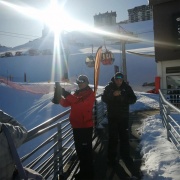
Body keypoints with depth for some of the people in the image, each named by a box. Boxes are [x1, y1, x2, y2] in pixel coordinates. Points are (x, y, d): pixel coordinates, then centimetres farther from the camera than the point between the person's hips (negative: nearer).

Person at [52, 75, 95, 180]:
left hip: (86, 126, -8)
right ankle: (83, 171, 31)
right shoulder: (77, 93, 14)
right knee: (79, 149, 16)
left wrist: (66, 94, -29)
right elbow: (65, 103, 8)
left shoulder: (90, 94, -9)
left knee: (86, 150, -3)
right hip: (76, 126, 8)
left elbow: (80, 102, -27)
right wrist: (59, 96, -9)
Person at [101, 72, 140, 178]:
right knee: (113, 137, 6)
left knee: (124, 137, 4)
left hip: (124, 117, 1)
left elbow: (133, 99, -7)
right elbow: (104, 98, -11)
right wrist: (113, 95, -27)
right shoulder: (109, 87, -4)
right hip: (112, 117, 0)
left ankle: (126, 156, 15)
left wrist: (123, 97, -23)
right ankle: (112, 158, 18)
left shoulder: (127, 87, -3)